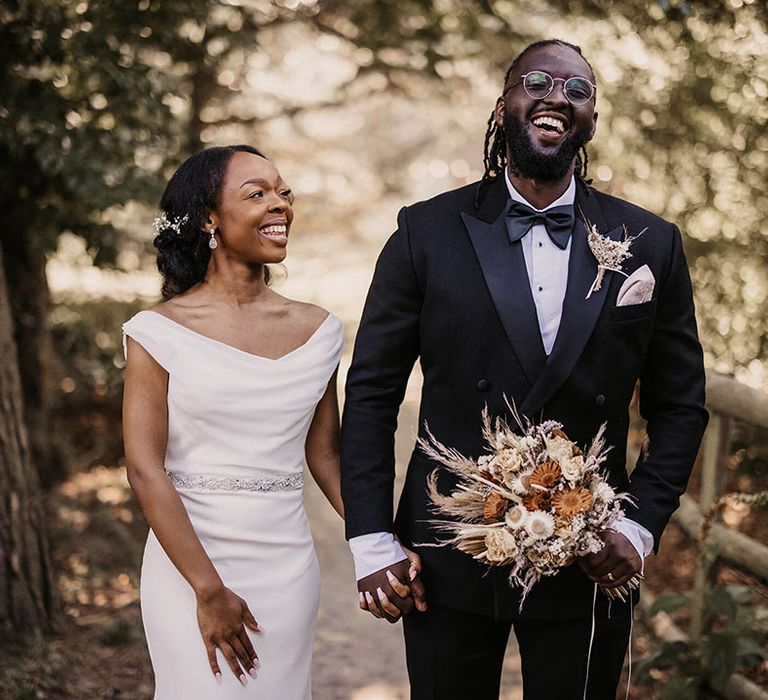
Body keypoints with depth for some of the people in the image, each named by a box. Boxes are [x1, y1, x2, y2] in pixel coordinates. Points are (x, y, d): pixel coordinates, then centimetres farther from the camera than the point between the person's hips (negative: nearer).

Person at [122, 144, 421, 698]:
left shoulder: (317, 330, 5)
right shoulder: (159, 333, -6)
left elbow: (325, 455, 10)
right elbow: (145, 469, -10)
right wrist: (209, 590, -14)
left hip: (288, 567, 3)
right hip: (187, 563, -3)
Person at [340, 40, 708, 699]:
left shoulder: (651, 244, 1)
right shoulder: (428, 232, -2)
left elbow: (680, 405, 6)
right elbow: (371, 393, 0)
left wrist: (642, 525, -6)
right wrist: (371, 542, -5)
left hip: (591, 566, 1)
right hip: (447, 560, -1)